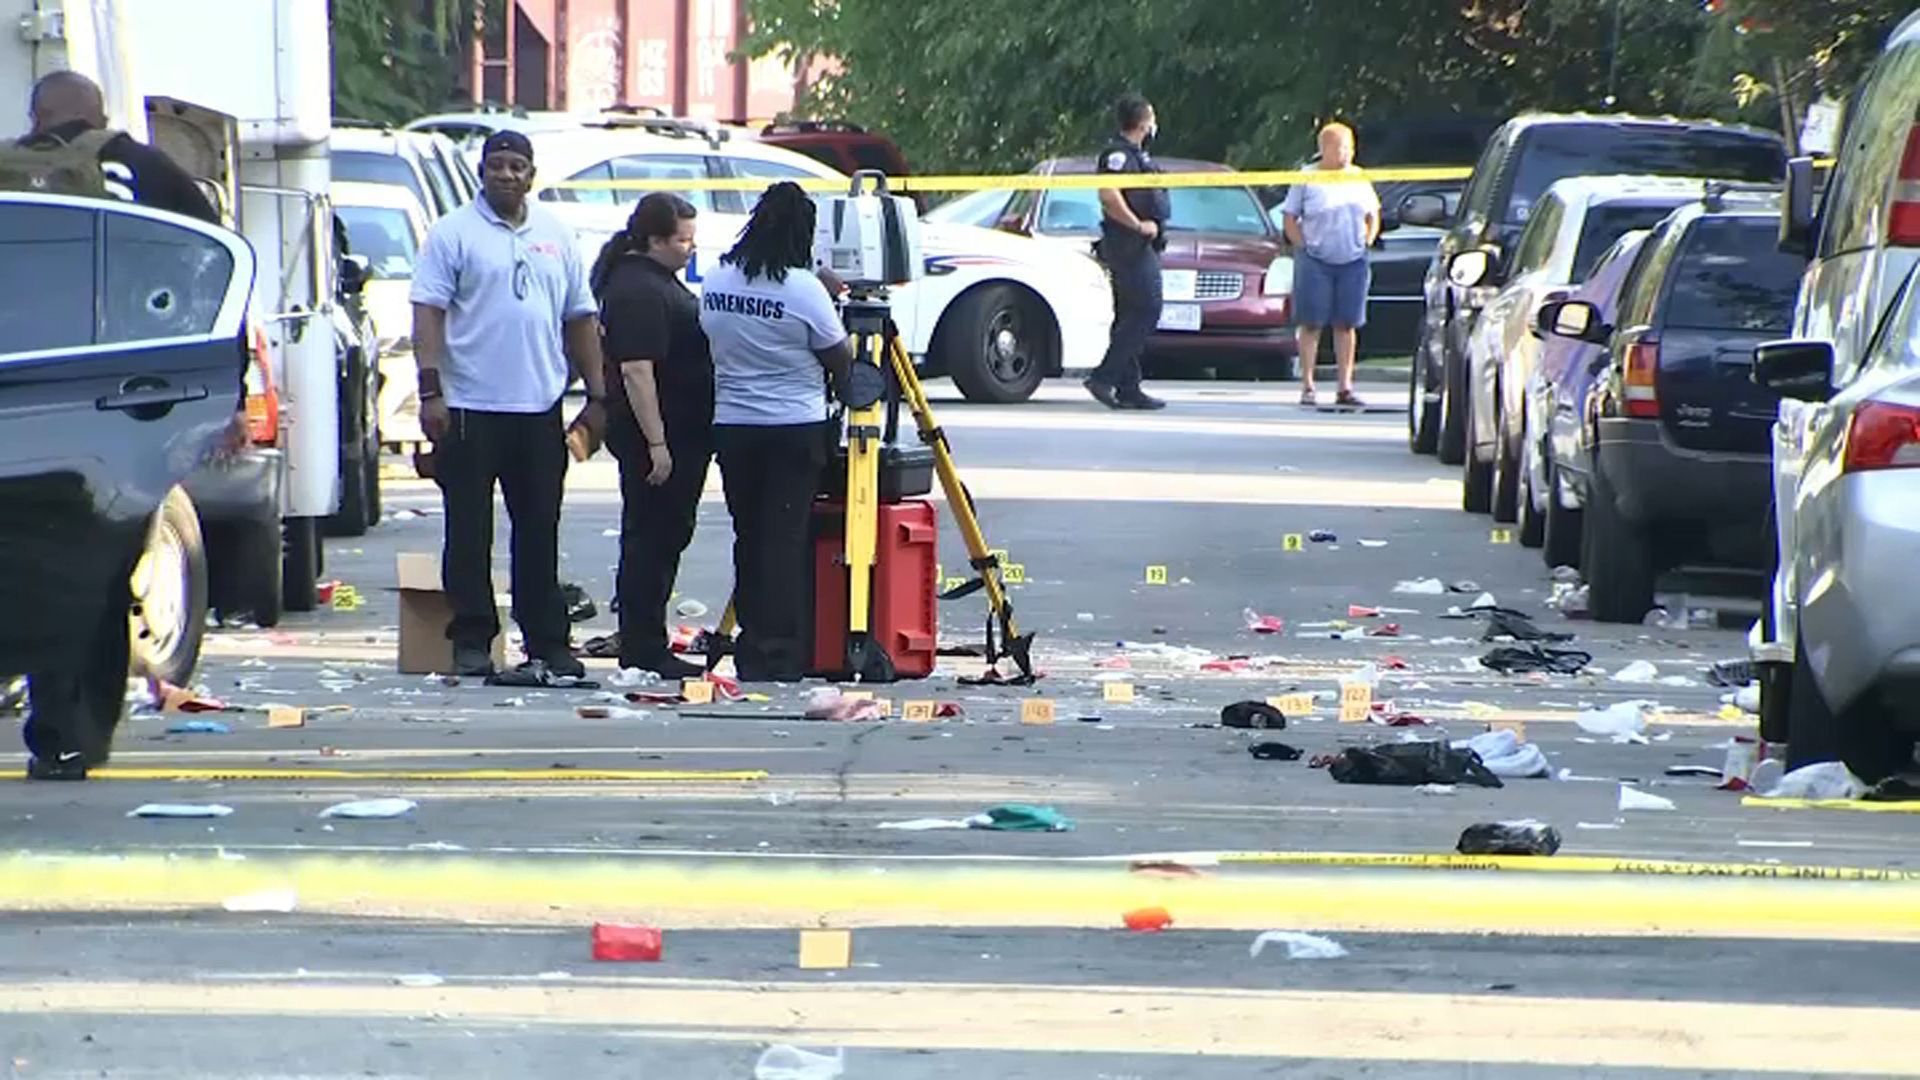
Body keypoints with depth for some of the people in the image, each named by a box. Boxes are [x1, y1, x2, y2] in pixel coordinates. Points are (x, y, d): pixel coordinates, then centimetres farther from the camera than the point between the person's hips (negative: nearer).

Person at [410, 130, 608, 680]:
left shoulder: (557, 237, 14)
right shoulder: (454, 233, 0)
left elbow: (581, 319, 17)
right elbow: (428, 313, -6)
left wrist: (596, 396, 12)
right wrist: (430, 390, -16)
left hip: (540, 408, 4)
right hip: (470, 406, -4)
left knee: (541, 531, 8)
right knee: (469, 532, -1)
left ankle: (547, 643, 12)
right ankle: (471, 643, 3)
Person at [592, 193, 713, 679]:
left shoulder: (656, 280, 16)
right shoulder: (637, 289, -18)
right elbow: (635, 369, -23)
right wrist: (656, 443, -25)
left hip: (680, 435, 11)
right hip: (658, 438, -11)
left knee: (664, 536, 14)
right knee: (650, 538, -6)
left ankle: (645, 646, 19)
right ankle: (642, 652, -3)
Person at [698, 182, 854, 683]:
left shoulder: (715, 280, 5)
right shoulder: (803, 288, -12)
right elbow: (840, 362, -3)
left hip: (730, 427, 5)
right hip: (794, 429, -5)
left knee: (748, 537, 9)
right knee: (785, 538, -4)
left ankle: (751, 652, 10)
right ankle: (779, 654, -7)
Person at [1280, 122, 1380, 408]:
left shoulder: (1359, 179, 11)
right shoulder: (1307, 180, -1)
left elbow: (1373, 216, 21)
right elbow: (1290, 220, 1)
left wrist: (1367, 243, 8)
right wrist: (1305, 247, -9)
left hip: (1353, 263, 4)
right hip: (1315, 263, -4)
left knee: (1347, 325, 4)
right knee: (1312, 324, -2)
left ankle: (1345, 387, 8)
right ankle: (1307, 386, 1)